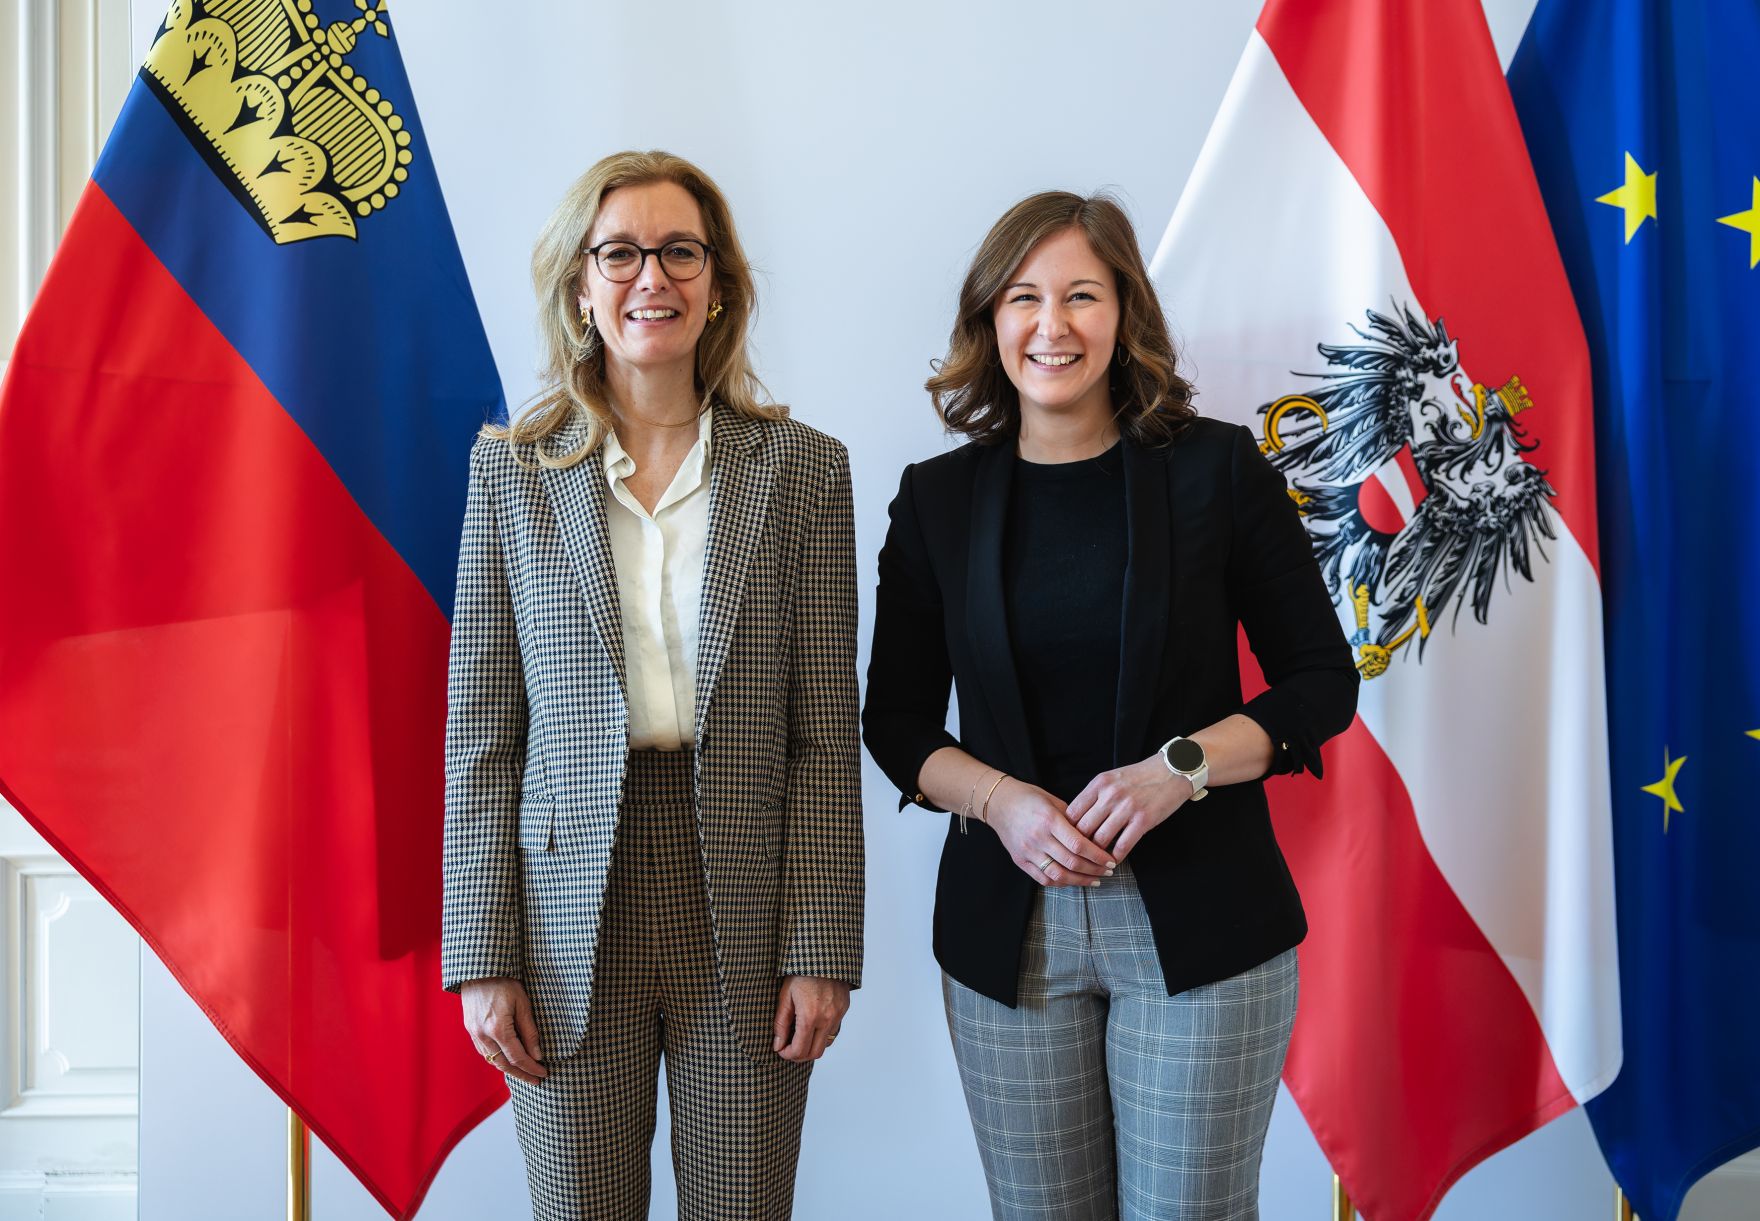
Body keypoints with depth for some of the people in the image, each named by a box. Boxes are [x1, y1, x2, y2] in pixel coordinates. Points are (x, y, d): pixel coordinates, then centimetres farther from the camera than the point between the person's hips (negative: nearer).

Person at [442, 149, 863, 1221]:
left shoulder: (802, 469, 1)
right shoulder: (514, 468, 3)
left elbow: (826, 732, 0)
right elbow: (482, 729, 2)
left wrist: (821, 950, -4)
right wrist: (484, 955, -2)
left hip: (745, 921, 0)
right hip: (573, 917, 0)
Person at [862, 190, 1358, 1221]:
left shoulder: (1216, 467, -2)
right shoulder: (939, 498, 3)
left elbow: (1324, 680, 1)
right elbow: (895, 719, 8)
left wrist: (1181, 766, -15)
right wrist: (999, 800, -11)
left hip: (1198, 925, -2)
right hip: (1009, 929, 2)